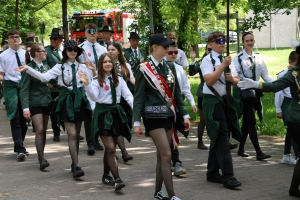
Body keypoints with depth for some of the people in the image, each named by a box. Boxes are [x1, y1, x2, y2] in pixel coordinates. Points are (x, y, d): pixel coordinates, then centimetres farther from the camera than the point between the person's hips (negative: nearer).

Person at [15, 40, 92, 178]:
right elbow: (44, 77, -13)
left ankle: (74, 164, 20)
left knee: (76, 134, 10)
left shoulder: (83, 67, 6)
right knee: (72, 134, -10)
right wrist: (28, 69, -23)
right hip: (67, 100, -3)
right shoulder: (60, 67, -2)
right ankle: (76, 166, -13)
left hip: (80, 99, 3)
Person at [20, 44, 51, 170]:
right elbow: (24, 90, -12)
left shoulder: (46, 67, 11)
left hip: (46, 102, 6)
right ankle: (42, 160, -13)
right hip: (35, 103, -6)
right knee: (39, 130, -12)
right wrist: (25, 108, -18)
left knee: (43, 131, 10)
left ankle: (41, 156, 19)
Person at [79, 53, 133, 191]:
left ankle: (106, 176, 27)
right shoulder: (97, 81, -4)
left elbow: (127, 95, 1)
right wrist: (87, 84, -28)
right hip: (103, 113, -4)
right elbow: (94, 97, -15)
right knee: (111, 148, -10)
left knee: (110, 147, 13)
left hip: (116, 112, 4)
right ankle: (117, 179, -15)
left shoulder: (119, 80, 7)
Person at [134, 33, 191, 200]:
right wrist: (137, 122, -12)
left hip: (168, 115, 6)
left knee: (161, 155, 10)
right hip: (154, 116, -6)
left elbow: (177, 93, 12)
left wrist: (185, 114, 6)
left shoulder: (170, 67, 9)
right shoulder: (144, 69, -9)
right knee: (167, 155, -10)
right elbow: (138, 97, -8)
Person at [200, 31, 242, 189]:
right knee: (222, 137, -12)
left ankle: (213, 172, 21)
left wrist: (232, 79, -8)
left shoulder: (227, 60, 14)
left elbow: (237, 81, 14)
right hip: (212, 101, -8)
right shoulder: (207, 60, -8)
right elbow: (209, 80, -22)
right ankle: (227, 176, -14)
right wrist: (223, 65, -20)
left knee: (217, 138, 12)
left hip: (225, 100, 8)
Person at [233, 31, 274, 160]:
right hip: (243, 93, -6)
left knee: (246, 121, 14)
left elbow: (265, 75, 7)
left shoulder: (258, 58, 8)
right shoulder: (238, 58, -9)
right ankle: (259, 152, -7)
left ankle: (241, 149, 26)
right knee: (251, 122, -8)